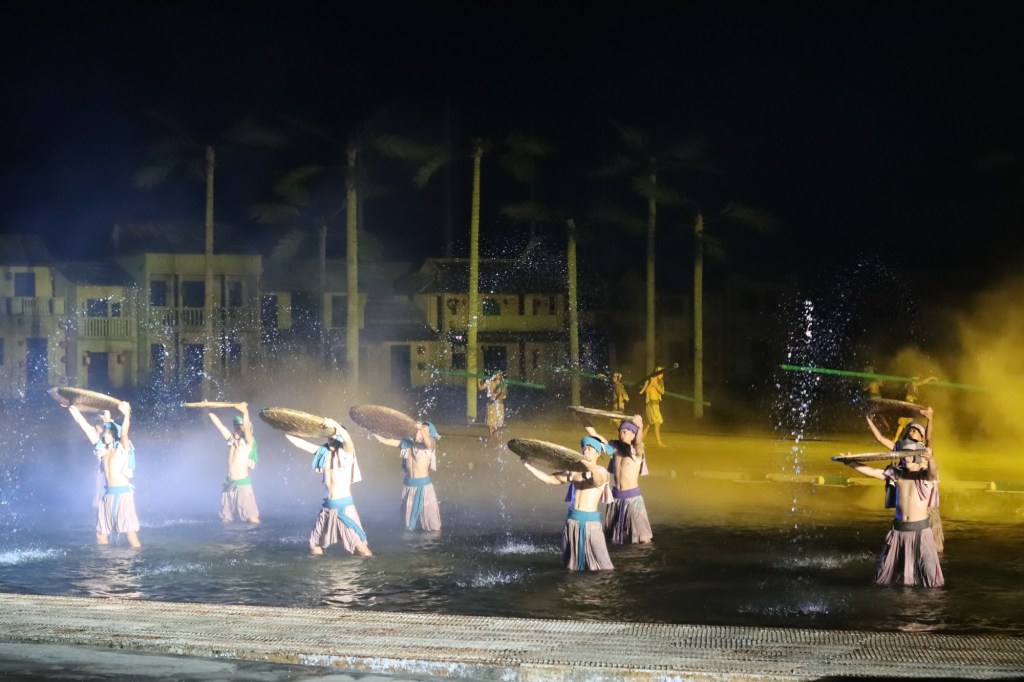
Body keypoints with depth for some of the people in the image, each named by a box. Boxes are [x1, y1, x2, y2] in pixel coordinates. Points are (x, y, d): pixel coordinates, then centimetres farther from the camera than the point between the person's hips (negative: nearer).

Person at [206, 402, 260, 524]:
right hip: (229, 484, 7)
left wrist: (245, 412, -35)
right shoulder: (232, 439, 12)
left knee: (252, 518, -11)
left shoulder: (248, 441, -4)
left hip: (243, 484, -7)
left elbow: (247, 428, -22)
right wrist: (209, 412, 8)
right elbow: (219, 424, 13)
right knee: (225, 519, 10)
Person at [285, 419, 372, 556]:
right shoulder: (324, 452, 9)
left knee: (360, 548, -12)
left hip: (344, 506, -6)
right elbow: (300, 443, 10)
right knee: (315, 545, 13)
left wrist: (335, 424, -40)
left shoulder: (347, 452, -6)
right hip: (327, 507, 6)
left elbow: (347, 439, -28)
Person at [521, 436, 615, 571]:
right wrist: (529, 467, 4)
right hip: (573, 520, 5)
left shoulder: (602, 472, -1)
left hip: (591, 521, -5)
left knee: (601, 567, -11)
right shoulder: (574, 471, 13)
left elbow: (598, 482, -25)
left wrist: (592, 469, -48)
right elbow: (550, 479, 13)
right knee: (572, 564, 9)